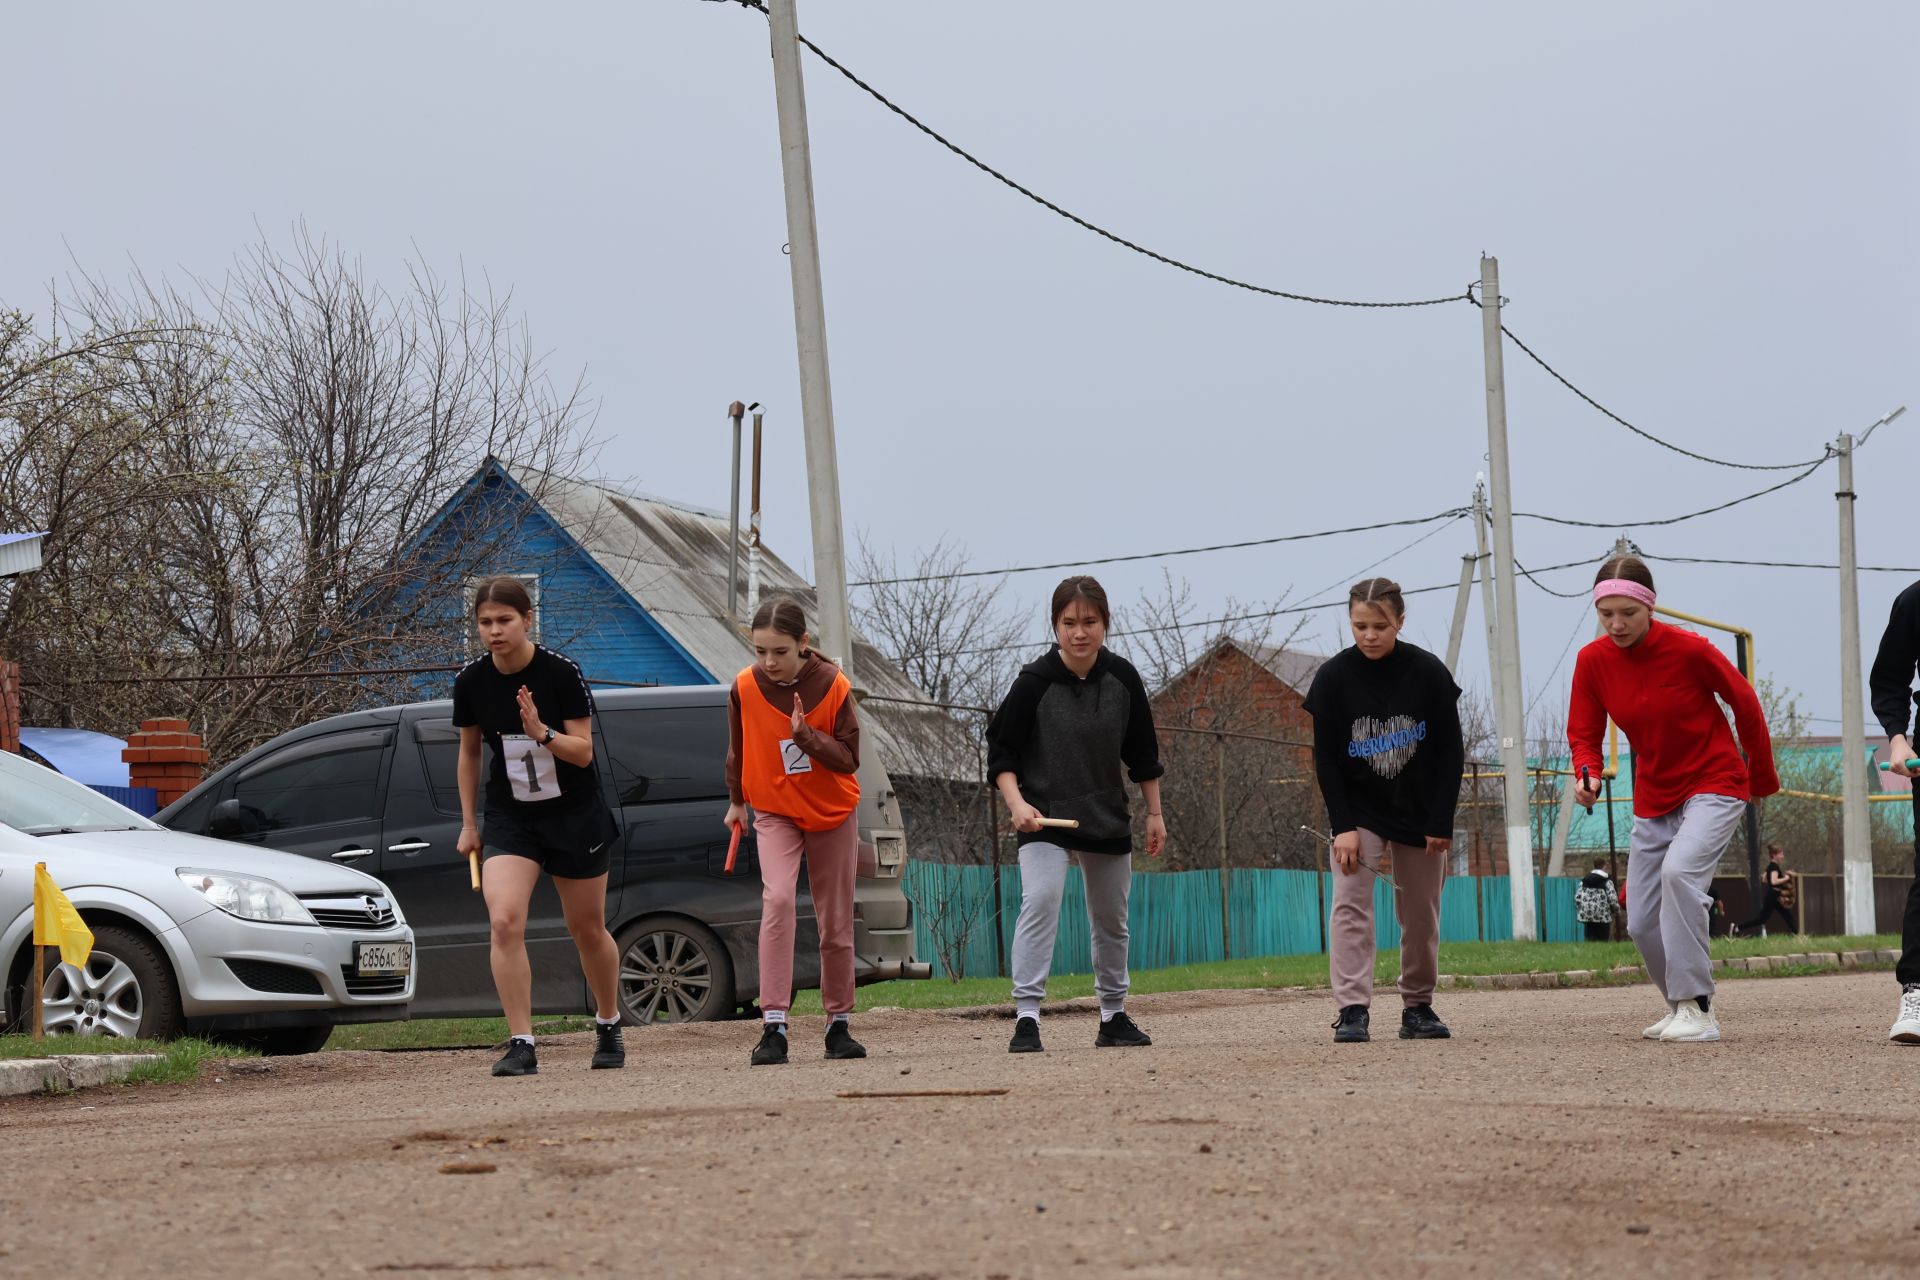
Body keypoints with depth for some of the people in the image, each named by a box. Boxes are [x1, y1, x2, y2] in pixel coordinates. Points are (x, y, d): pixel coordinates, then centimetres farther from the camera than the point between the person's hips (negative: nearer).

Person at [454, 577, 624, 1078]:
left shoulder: (561, 671, -17)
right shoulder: (471, 681, -7)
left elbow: (583, 752, -16)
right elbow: (469, 752, 8)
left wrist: (541, 733, -34)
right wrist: (469, 823, 10)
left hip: (575, 814, -2)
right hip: (508, 816, 2)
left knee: (587, 928, 11)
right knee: (504, 921, -19)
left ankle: (609, 1024, 35)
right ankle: (521, 1045, -16)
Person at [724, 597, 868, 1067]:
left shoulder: (833, 685, -15)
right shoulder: (745, 686, -12)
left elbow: (849, 759, -15)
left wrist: (808, 737, -30)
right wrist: (737, 800, 18)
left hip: (833, 813, 1)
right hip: (775, 812, 0)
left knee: (836, 922, 6)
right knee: (777, 899, -23)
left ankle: (838, 1025, 22)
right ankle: (773, 1027, -27)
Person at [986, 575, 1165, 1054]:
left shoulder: (1122, 678, -4)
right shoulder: (1035, 682, -15)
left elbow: (1142, 752, 7)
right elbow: (1001, 750, -10)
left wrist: (1154, 813, 10)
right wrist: (1017, 803, -25)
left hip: (1108, 817, 4)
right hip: (1044, 817, -4)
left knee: (1112, 920, 14)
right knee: (1040, 900, -24)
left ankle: (1114, 1018, 30)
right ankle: (1026, 1018, -25)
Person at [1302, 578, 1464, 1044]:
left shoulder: (1429, 673, -11)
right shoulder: (1333, 677, -12)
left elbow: (1451, 752, -5)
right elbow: (1325, 759, -8)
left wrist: (1441, 822, -9)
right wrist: (1342, 826, -16)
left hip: (1419, 812, 1)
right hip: (1358, 809, -1)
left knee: (1422, 913, 5)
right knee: (1350, 904, -14)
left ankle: (1418, 1008, 18)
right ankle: (1352, 1010, -18)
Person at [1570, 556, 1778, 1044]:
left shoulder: (1690, 650, -19)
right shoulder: (1592, 661, -8)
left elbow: (1745, 703, -5)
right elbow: (1584, 734, -1)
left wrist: (1763, 779, 7)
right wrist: (1588, 775, -25)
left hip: (1714, 786, -6)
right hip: (1653, 798, 6)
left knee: (1679, 871, -32)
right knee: (1641, 923, 5)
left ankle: (1696, 1008, -26)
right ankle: (1684, 1007, 29)